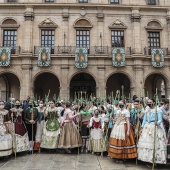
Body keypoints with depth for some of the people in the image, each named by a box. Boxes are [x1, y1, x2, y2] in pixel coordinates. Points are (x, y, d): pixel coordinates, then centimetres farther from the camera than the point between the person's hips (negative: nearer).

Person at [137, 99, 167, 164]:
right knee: (145, 142, 4)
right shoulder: (147, 110, 12)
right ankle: (147, 157, 13)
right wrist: (142, 127, 9)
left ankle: (155, 159, 2)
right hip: (147, 127, 6)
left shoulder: (158, 110, -6)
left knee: (155, 143, -6)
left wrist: (157, 123, -32)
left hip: (155, 128, -6)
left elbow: (160, 120, -10)